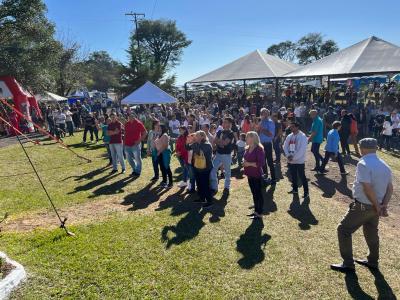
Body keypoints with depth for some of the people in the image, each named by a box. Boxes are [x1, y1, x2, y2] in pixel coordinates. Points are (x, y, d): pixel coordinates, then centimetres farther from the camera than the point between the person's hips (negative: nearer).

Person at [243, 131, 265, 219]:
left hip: (257, 176, -8)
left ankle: (260, 213, 9)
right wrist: (245, 163, 3)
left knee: (259, 194, 1)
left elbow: (261, 163, -20)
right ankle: (256, 211, 27)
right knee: (254, 194, 16)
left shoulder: (259, 149, -15)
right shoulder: (248, 148, 9)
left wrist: (249, 164, -19)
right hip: (250, 175, 8)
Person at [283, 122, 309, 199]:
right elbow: (285, 146, 5)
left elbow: (302, 150, -19)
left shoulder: (302, 136, -13)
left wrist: (293, 157, -19)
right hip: (290, 161, 6)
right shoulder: (289, 136, 6)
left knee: (302, 177, 0)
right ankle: (295, 189, 33)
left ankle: (306, 192, 12)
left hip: (299, 161, -6)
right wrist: (288, 155, -11)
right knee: (293, 176, 17)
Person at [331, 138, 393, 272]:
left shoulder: (363, 164, -21)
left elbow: (367, 188, -26)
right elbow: (390, 188, 5)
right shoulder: (385, 165, 6)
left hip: (363, 206, -8)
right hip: (375, 207, 8)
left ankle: (348, 264, 9)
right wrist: (384, 205, -4)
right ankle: (373, 261, 42)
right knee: (371, 232, 25)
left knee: (344, 230, 4)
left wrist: (377, 206, -15)